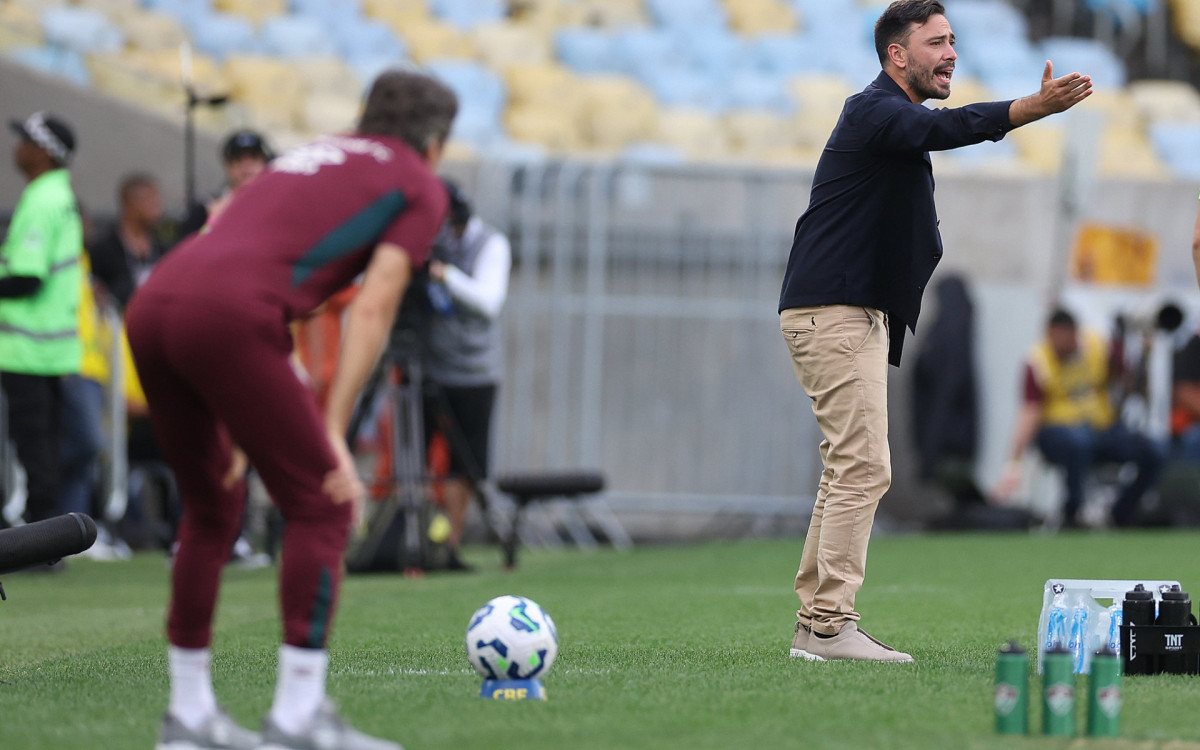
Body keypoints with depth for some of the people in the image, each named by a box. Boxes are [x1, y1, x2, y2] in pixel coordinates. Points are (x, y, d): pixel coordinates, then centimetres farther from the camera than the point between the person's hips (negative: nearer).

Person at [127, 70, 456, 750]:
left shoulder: (308, 158, 35)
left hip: (152, 305, 7)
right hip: (227, 317, -7)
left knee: (212, 509, 21)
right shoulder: (419, 187, 15)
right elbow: (372, 310, 2)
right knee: (321, 506, 1)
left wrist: (232, 431, 33)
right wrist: (334, 434, 0)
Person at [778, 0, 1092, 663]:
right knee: (863, 466, -14)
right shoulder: (877, 110, -14)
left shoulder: (892, 116, 21)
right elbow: (941, 129, -34)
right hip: (833, 312, -11)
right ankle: (829, 627, -16)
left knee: (849, 470, 11)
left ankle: (813, 623, 14)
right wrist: (1035, 108, -45)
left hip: (859, 315, 11)